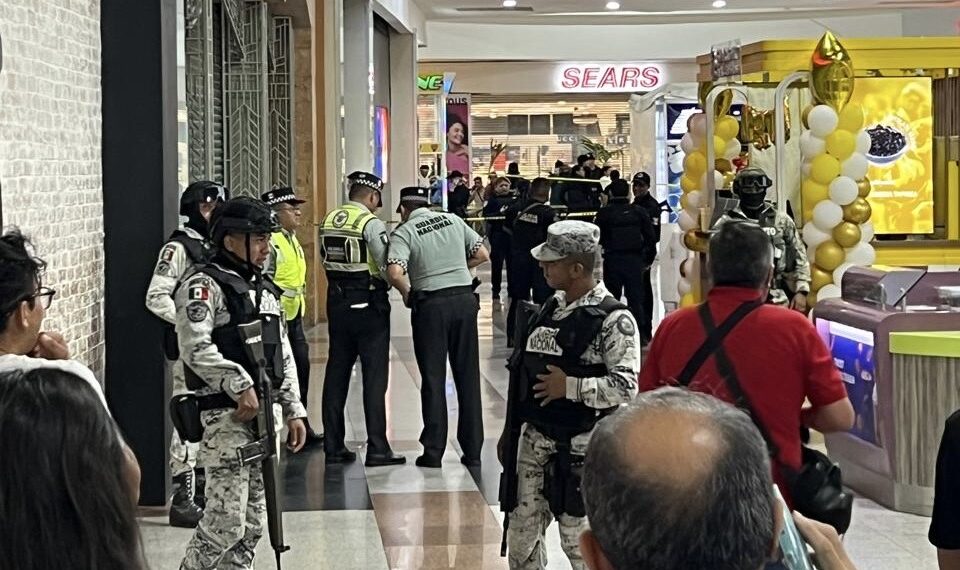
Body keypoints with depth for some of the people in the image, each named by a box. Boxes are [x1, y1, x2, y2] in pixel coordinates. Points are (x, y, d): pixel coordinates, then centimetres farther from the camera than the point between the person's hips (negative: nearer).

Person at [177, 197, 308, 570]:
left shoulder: (266, 289, 18)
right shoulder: (204, 285, -9)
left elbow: (283, 355, 21)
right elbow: (195, 347, -21)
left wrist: (293, 410, 15)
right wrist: (240, 385, -23)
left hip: (266, 414, 8)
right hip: (226, 416, -8)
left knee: (253, 522, 11)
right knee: (226, 521, -11)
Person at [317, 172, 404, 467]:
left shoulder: (328, 221, 6)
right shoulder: (371, 223, -13)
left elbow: (326, 259, 10)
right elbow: (389, 267, -16)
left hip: (337, 301, 6)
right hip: (368, 303, -6)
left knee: (336, 372, 11)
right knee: (374, 376, -2)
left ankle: (333, 446, 15)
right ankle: (377, 448, -3)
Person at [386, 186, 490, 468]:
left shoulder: (404, 231, -3)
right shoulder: (453, 220, 10)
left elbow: (395, 272, -18)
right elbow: (482, 255, 12)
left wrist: (406, 294, 0)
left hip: (430, 303, -3)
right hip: (465, 299, 3)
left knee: (433, 378, 5)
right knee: (468, 376, 10)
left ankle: (433, 451, 7)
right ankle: (473, 450, 13)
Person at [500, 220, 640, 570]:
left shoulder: (613, 320, -15)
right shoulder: (551, 308, 9)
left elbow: (626, 386, -23)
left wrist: (569, 387, -21)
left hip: (578, 447, -7)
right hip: (534, 438, 7)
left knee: (579, 540, 2)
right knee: (521, 535, 12)